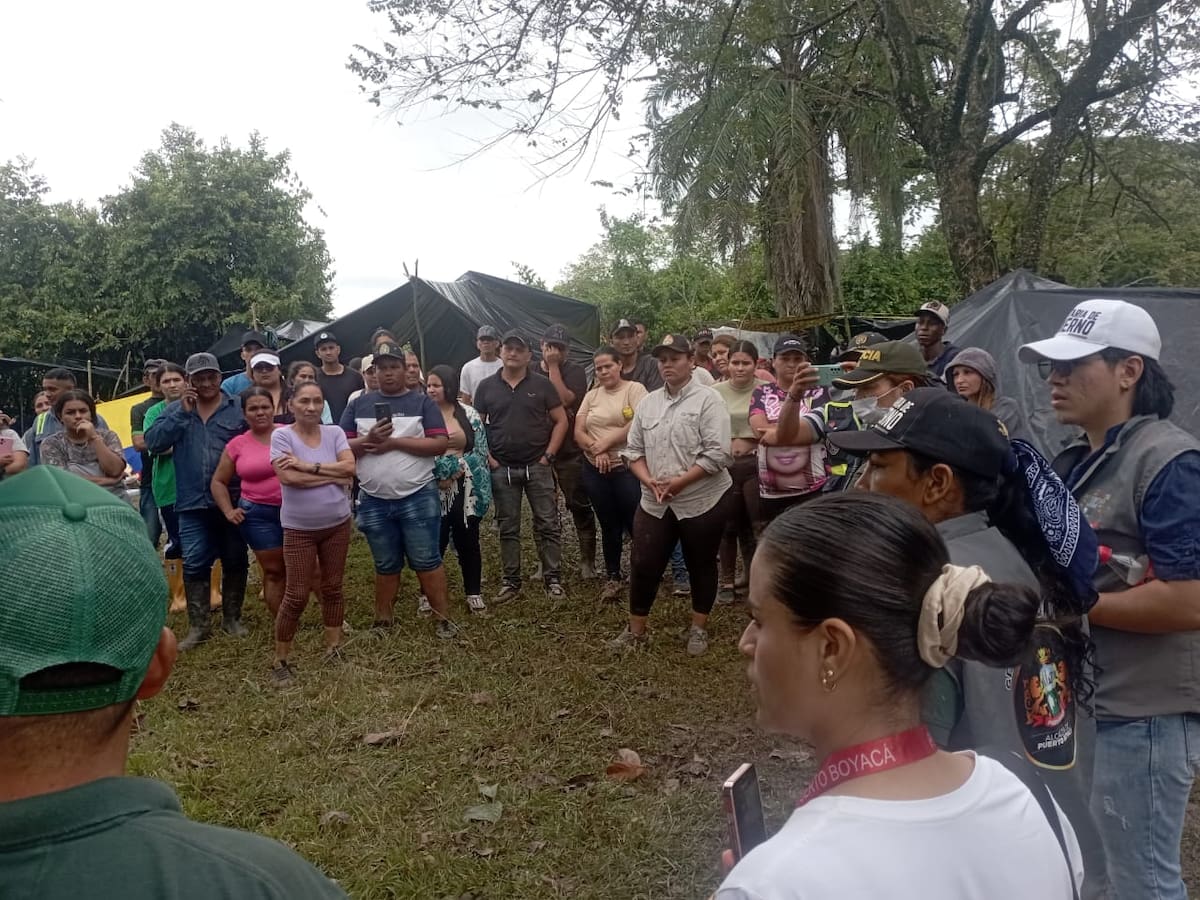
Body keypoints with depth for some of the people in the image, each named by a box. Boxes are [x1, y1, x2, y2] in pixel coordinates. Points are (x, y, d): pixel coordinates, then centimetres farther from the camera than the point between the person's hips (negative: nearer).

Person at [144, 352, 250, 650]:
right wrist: (182, 412, -14)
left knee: (235, 561, 10)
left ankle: (232, 617, 25)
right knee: (195, 565, 2)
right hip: (193, 503, 1)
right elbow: (153, 442, -7)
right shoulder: (175, 409, 7)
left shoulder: (238, 409, -1)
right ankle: (199, 625, 11)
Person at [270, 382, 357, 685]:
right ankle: (280, 660, 13)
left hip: (337, 524, 4)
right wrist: (334, 476, -16)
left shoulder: (334, 432, 0)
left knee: (333, 587, 14)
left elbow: (350, 467, -12)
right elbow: (289, 477, -22)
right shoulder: (281, 435, -10)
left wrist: (309, 466, -20)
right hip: (299, 528, -3)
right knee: (296, 595, -1)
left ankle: (333, 647, 28)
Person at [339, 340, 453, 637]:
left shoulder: (422, 402, 0)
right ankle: (383, 621, 25)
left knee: (426, 560, 1)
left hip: (417, 497, -3)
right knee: (386, 565, 13)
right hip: (374, 501, 3)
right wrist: (369, 440, -14)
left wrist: (395, 442, -15)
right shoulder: (359, 405, 9)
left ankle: (442, 618, 11)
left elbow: (440, 444, -9)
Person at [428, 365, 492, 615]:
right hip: (432, 489, 0)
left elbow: (481, 449, 2)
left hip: (464, 488, 1)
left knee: (468, 540, 7)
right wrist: (437, 476, -11)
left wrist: (458, 472, -9)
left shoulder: (468, 413, 2)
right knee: (434, 542, 3)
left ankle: (474, 593, 19)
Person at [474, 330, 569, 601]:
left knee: (548, 525, 0)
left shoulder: (542, 384, 1)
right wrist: (487, 457, -2)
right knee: (508, 528, 8)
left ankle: (552, 578, 9)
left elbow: (561, 420, 2)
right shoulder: (487, 386, 5)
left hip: (538, 466, -1)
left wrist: (549, 455, -6)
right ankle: (511, 580, 17)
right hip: (502, 469, 1)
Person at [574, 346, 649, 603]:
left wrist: (607, 442, -12)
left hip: (628, 467, -5)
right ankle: (612, 577, 24)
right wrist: (596, 450, -12)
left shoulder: (634, 389, -3)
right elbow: (578, 432, 7)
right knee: (609, 525, 13)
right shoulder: (591, 396, 13)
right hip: (595, 470, 5)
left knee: (636, 523, -5)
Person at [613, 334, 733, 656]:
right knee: (643, 566, 6)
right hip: (654, 503, 4)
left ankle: (699, 628, 28)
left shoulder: (708, 399, -9)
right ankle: (635, 630, 22)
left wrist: (680, 481, -19)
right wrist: (649, 480, -9)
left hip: (702, 500, -4)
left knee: (701, 567, 11)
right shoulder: (647, 403, 8)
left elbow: (717, 454, -17)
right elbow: (633, 450, 9)